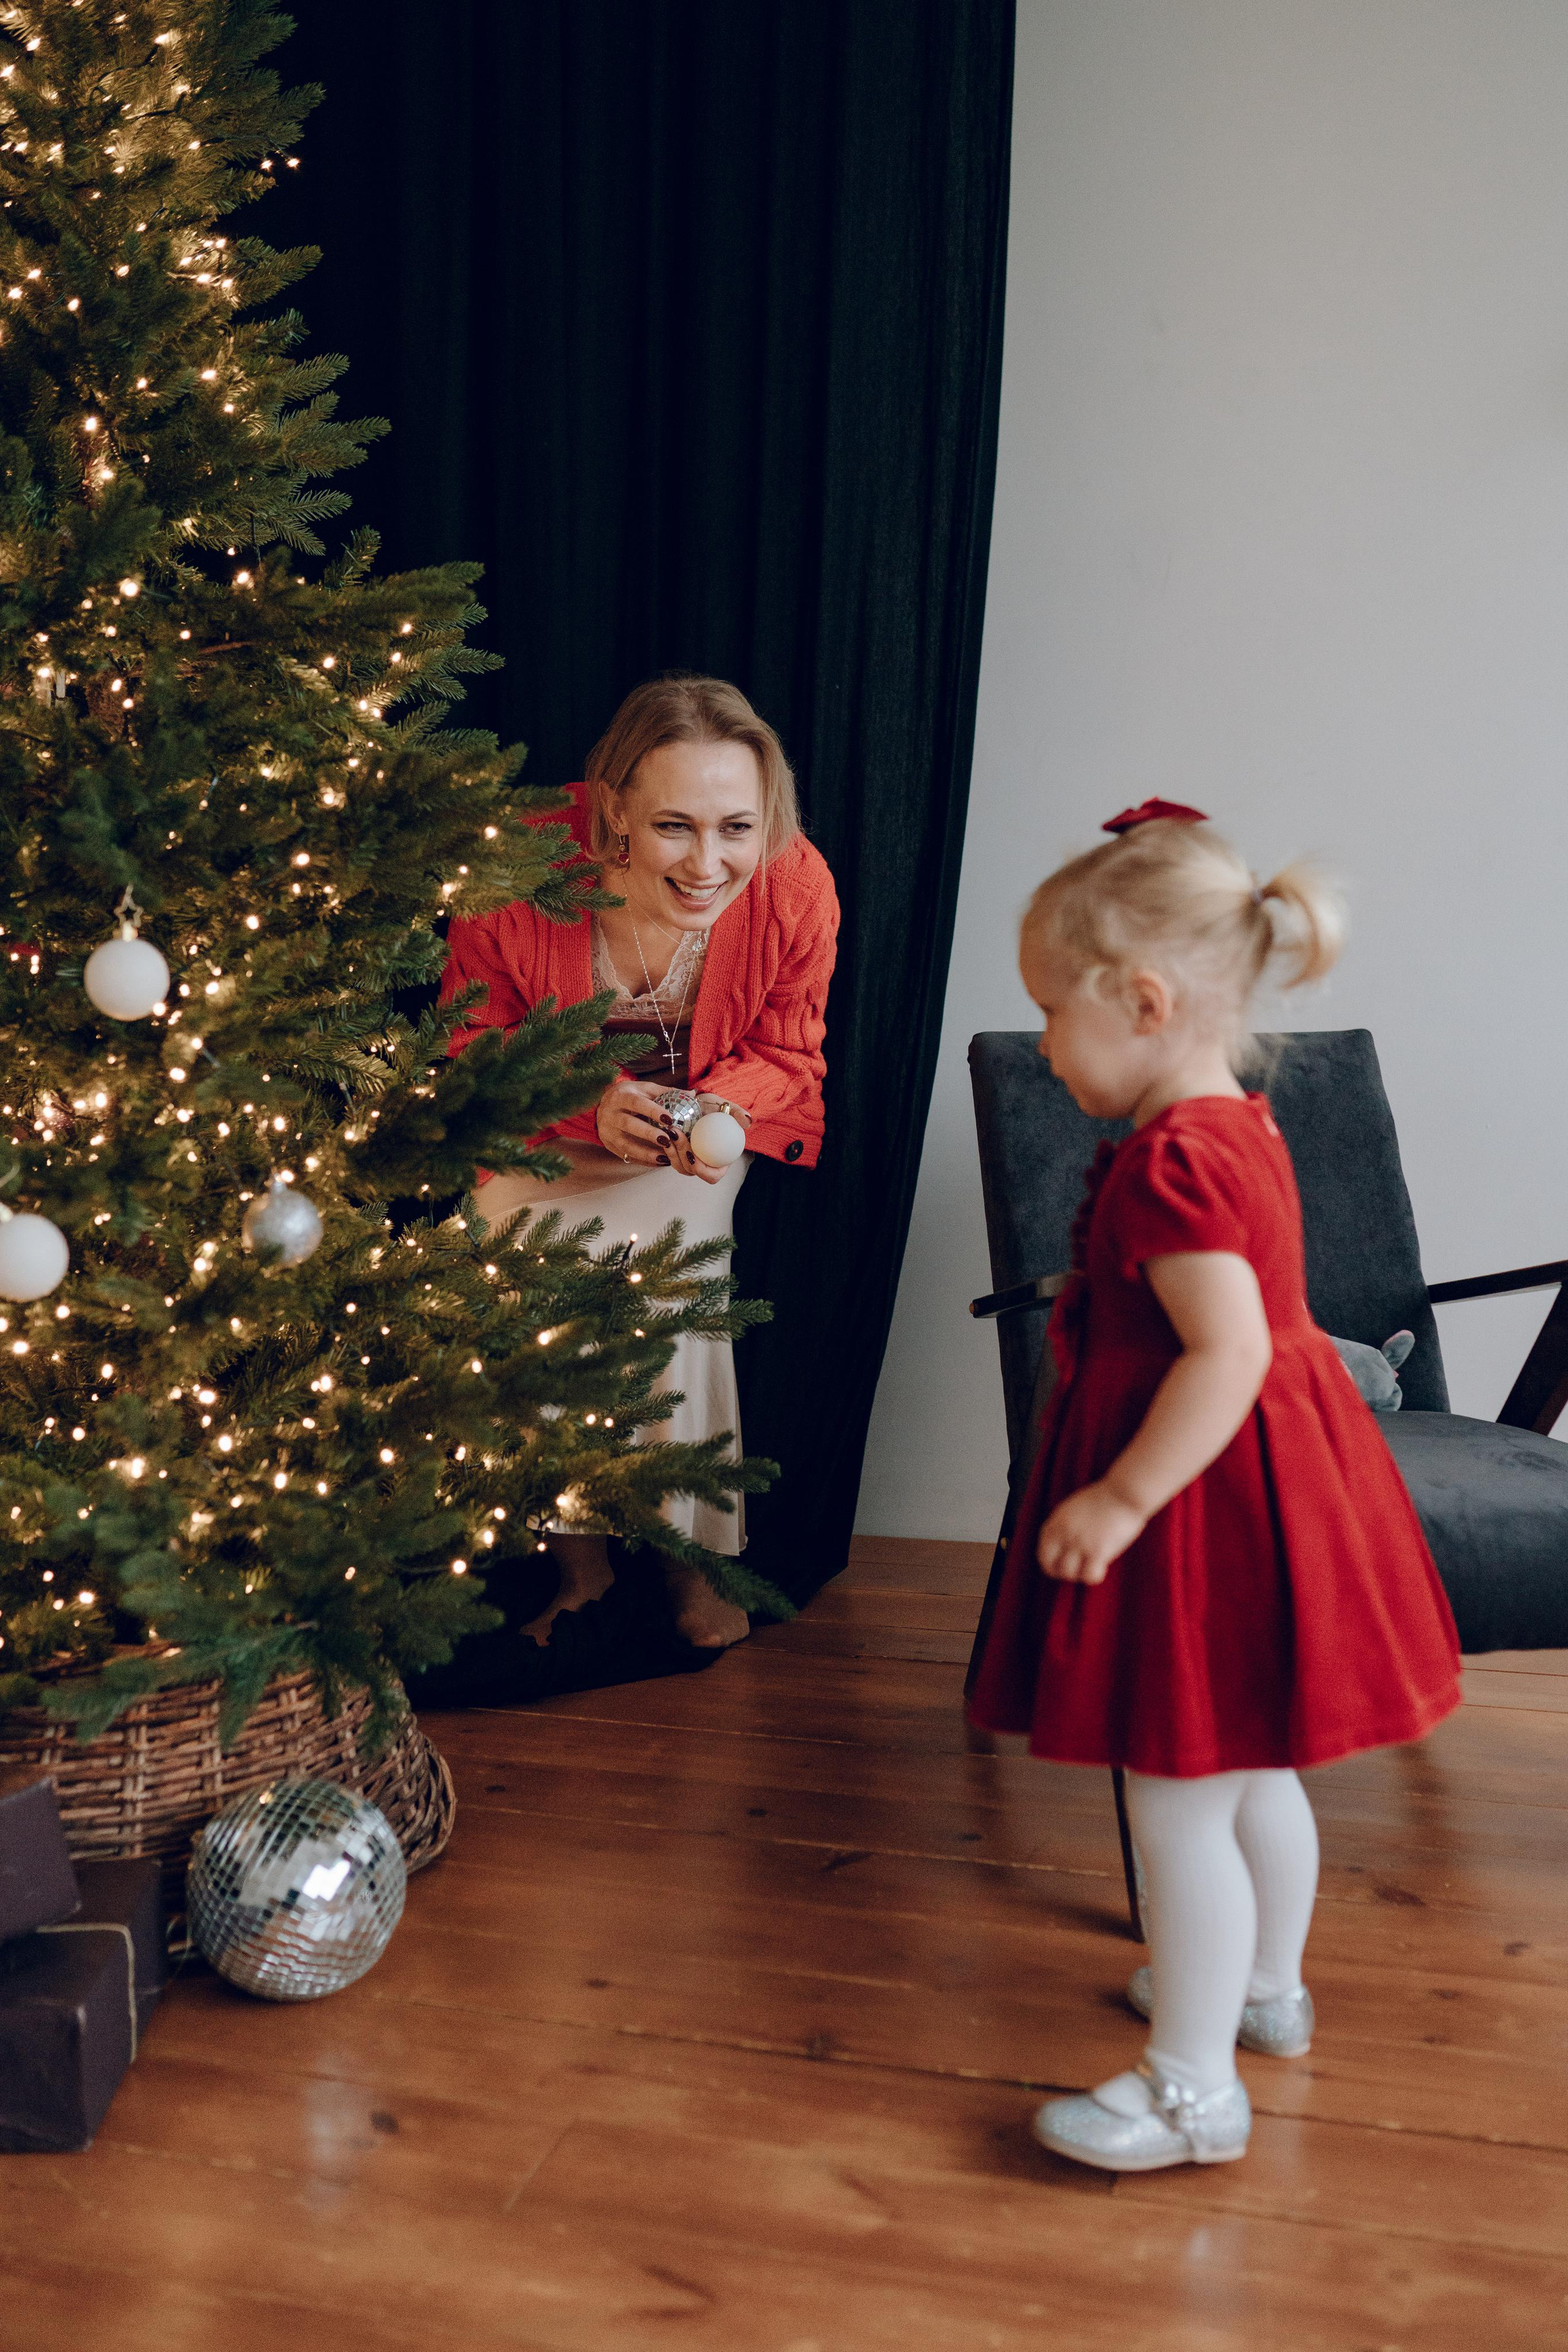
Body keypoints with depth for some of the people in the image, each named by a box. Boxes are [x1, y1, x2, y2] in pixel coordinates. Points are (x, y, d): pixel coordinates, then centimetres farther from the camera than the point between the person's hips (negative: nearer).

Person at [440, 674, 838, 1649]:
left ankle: (685, 1551, -1)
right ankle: (577, 1557, -1)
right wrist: (592, 1102, -31)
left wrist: (718, 1113, -29)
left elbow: (786, 1060, -6)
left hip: (706, 1131, 0)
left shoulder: (797, 891, -25)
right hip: (543, 1134, 0)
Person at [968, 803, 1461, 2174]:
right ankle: (1266, 1989, 41)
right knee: (1254, 1772, 24)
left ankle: (1194, 2087, 9)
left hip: (1205, 1499, -11)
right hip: (1262, 1484, 11)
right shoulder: (1232, 1127, 9)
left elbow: (1229, 1351, -30)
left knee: (1179, 1798, -1)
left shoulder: (1173, 1163, -23)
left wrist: (1122, 1498, -26)